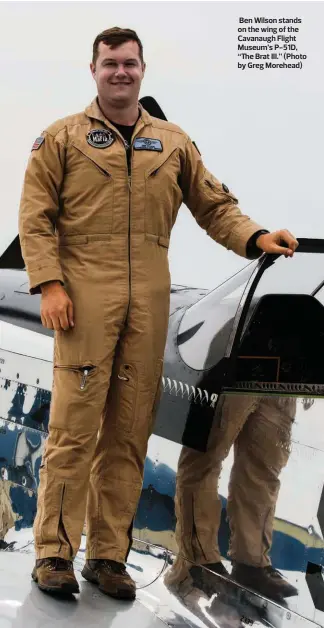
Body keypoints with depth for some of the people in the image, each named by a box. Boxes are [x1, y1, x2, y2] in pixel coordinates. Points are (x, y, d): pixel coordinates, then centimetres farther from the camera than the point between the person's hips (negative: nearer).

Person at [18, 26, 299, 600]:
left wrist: (255, 238, -1)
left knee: (130, 431, 4)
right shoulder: (62, 138, 8)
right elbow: (36, 217, 2)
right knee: (74, 426, -6)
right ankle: (54, 551, 4)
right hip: (84, 295, -3)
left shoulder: (173, 142, 18)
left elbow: (214, 206, 17)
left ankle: (109, 555, 13)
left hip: (149, 299, 3)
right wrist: (49, 283, -9)